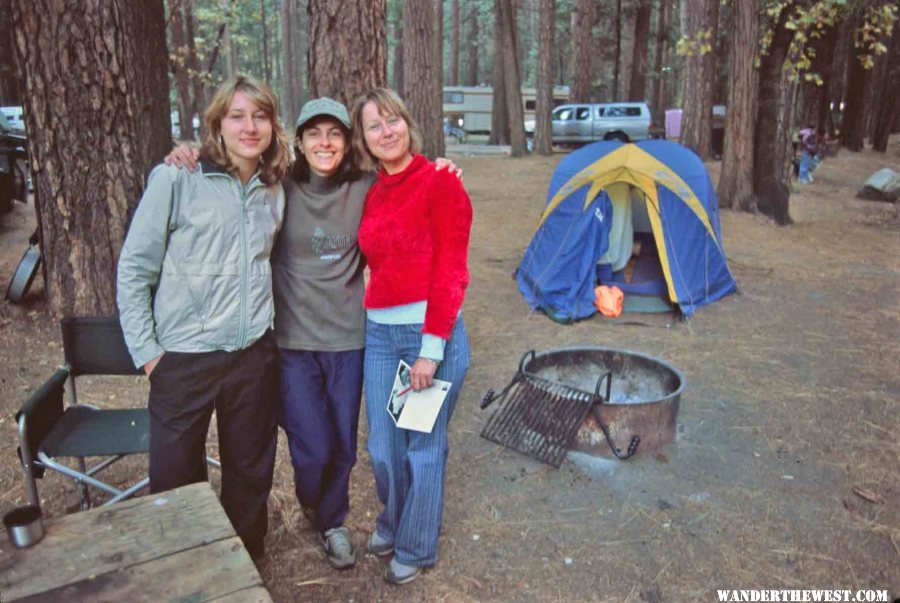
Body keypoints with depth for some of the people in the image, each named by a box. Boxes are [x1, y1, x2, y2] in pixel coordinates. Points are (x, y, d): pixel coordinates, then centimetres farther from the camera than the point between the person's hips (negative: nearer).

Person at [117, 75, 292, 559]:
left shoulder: (276, 188, 6)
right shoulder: (176, 179, -8)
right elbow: (133, 269, -5)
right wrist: (145, 350, -7)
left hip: (254, 355, 4)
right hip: (184, 359, -3)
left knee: (250, 473, 17)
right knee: (175, 480, 11)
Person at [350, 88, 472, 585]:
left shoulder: (440, 182, -9)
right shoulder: (372, 195, 10)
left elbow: (450, 271, -13)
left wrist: (432, 347, -15)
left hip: (433, 331, -5)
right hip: (379, 333, 5)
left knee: (424, 448, 10)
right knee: (384, 447, 14)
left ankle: (415, 548, 32)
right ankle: (392, 523, 43)